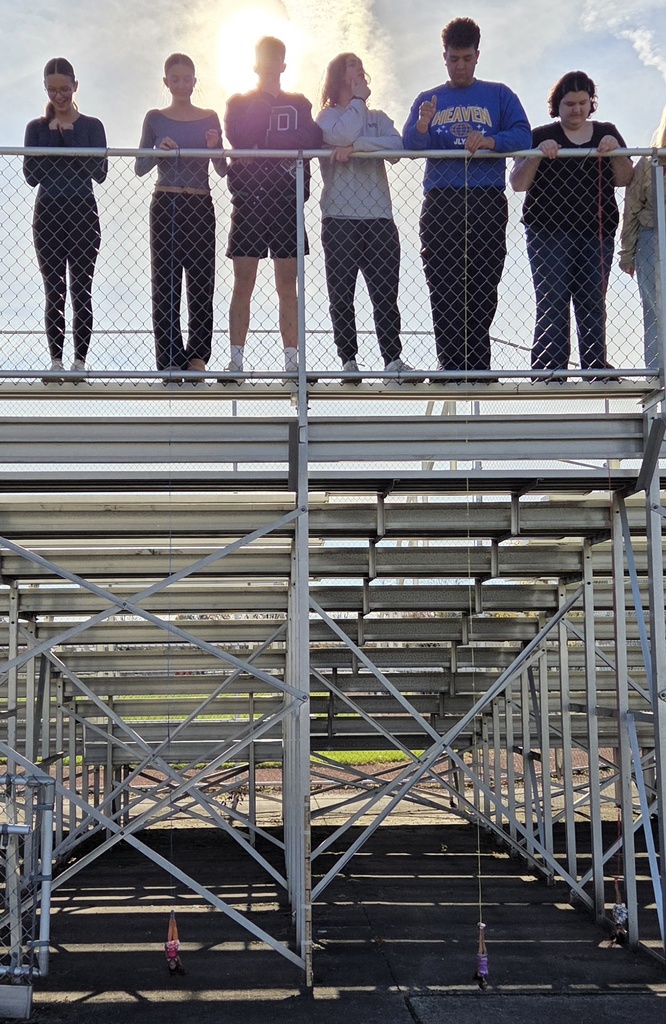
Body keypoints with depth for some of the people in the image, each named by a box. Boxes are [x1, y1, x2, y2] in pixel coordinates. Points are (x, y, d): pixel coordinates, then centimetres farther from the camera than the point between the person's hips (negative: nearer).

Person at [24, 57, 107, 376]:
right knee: (54, 293, 1)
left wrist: (69, 137, -12)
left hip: (83, 214, -1)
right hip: (48, 215, 1)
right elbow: (31, 175, -1)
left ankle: (80, 361, 1)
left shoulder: (91, 126, 4)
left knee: (81, 291, -2)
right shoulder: (37, 128, 7)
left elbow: (99, 172, -6)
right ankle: (56, 362, 5)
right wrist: (53, 138, -9)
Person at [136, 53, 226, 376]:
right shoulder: (155, 119, 8)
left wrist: (215, 149, -14)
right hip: (165, 205, 0)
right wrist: (159, 150, -14)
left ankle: (197, 356, 3)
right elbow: (140, 167, 4)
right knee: (165, 281, -4)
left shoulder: (209, 119, 10)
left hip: (200, 206, 1)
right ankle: (169, 359, -2)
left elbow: (222, 170, 6)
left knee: (201, 280, -3)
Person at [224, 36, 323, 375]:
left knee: (287, 285, 1)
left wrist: (263, 144, -9)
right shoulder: (239, 102, 13)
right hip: (248, 198, -1)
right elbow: (239, 137, -9)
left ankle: (292, 360, 2)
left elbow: (313, 141, -3)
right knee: (243, 284, -3)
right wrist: (265, 97, -5)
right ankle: (236, 362, -2)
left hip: (286, 200, 1)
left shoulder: (299, 104, 16)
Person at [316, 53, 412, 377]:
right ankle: (348, 360, 2)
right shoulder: (327, 116, 12)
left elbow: (396, 145, -3)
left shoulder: (378, 117, 20)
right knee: (341, 294, -3)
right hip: (339, 218, -2)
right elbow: (342, 135, -13)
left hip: (379, 217, 2)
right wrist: (359, 100, 3)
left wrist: (355, 146, -14)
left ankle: (393, 358, -3)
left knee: (385, 292, -4)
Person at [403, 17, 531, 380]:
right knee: (444, 292, -6)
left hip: (487, 202, -1)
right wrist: (422, 127, -19)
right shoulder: (427, 100, 19)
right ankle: (450, 367, -6)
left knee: (483, 290, -2)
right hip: (440, 203, 1)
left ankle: (478, 367, 1)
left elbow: (522, 136, 0)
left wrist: (490, 141, -20)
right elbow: (409, 145, 4)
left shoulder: (499, 95, 14)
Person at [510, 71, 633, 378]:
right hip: (549, 234, -3)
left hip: (596, 234, 3)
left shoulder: (607, 132, 14)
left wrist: (616, 151, -10)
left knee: (593, 306, 3)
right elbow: (517, 184, -1)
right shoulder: (541, 136, 6)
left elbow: (624, 180, 8)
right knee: (552, 306, -8)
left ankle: (596, 369, 8)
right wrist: (537, 154, -16)